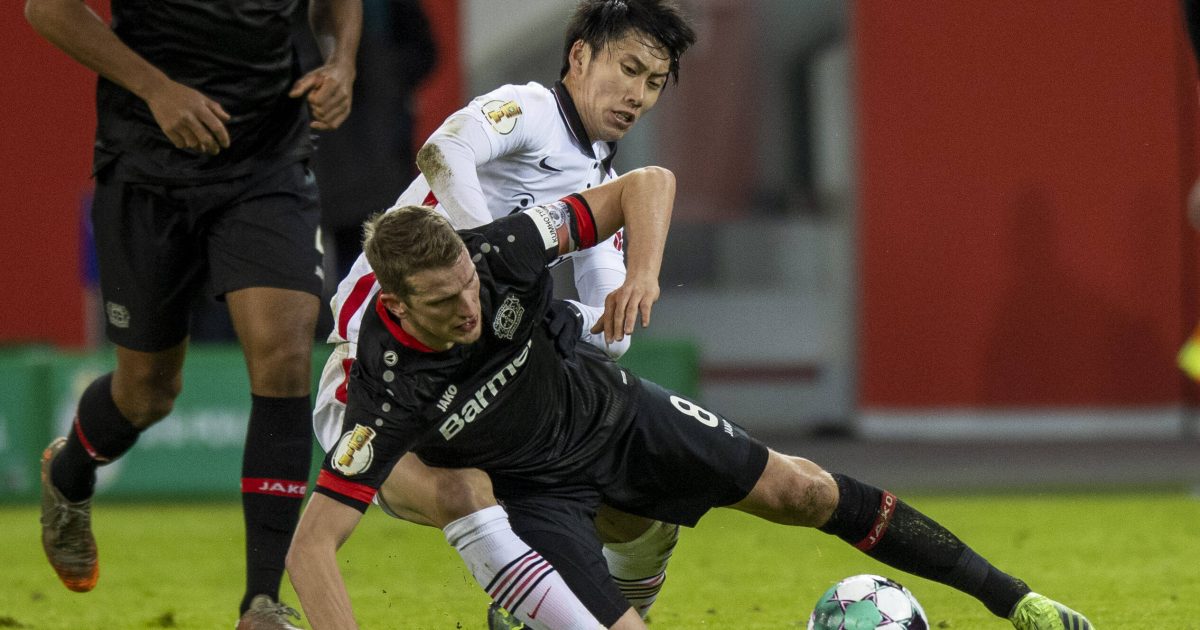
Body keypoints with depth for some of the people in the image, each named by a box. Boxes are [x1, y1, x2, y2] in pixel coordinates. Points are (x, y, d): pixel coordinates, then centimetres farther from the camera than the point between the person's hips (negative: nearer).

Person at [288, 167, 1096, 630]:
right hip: (538, 486, -3)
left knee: (804, 492, 3)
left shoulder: (499, 251, -30)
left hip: (616, 412, 3)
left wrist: (644, 273, -39)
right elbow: (312, 544, -36)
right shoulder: (390, 388, -36)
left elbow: (650, 183, -20)